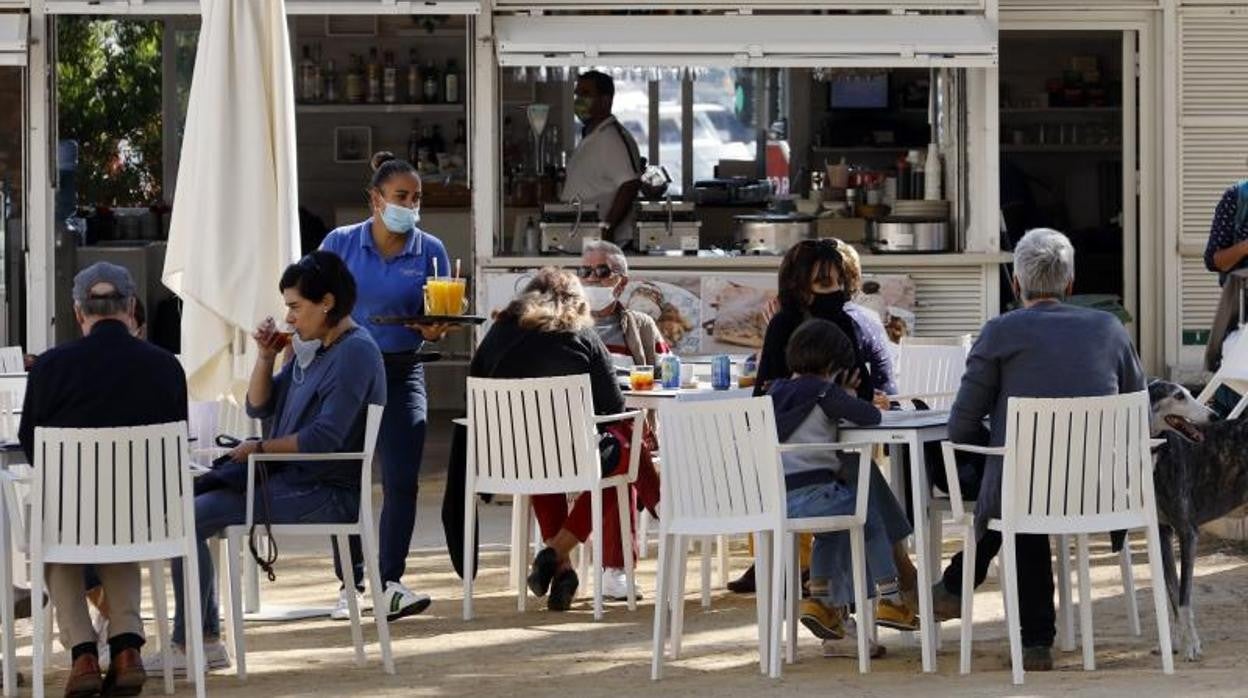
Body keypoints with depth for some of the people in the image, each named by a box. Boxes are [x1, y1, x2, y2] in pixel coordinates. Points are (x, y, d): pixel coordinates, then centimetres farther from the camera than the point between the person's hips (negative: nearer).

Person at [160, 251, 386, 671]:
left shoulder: (355, 352, -14)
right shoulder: (313, 348, 16)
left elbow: (325, 438, -22)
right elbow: (258, 407, 18)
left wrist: (262, 448, -10)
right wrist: (266, 356, 3)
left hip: (326, 493, -10)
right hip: (291, 478, 10)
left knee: (189, 520, -19)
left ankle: (189, 646, -13)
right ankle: (206, 639, 2)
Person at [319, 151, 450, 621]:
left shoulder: (429, 251, 2)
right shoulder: (340, 245, 0)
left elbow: (435, 317, 3)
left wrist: (434, 330, -19)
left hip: (401, 374, 0)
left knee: (402, 480, -8)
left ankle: (389, 582, -1)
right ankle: (353, 585, 15)